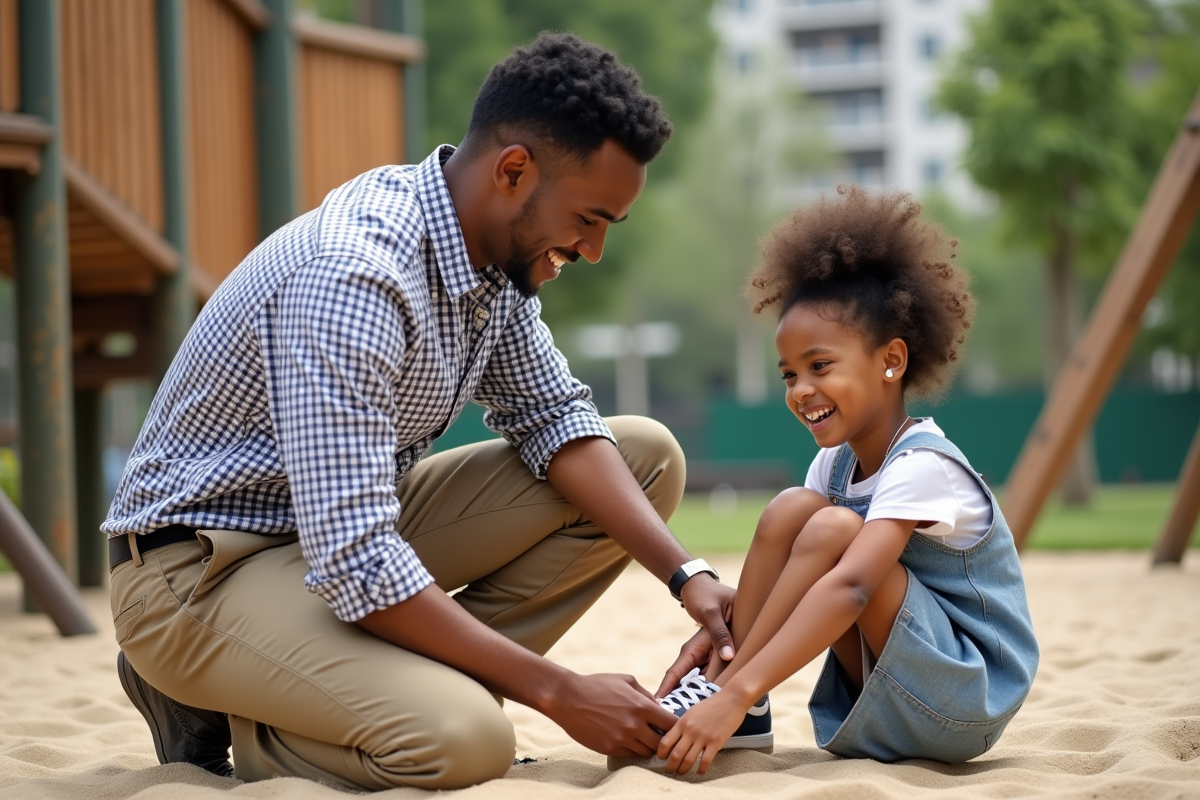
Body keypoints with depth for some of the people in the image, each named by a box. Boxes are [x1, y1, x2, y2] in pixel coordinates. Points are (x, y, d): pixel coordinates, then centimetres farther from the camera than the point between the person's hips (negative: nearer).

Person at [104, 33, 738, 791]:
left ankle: (425, 683, -4)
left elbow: (553, 419, 6)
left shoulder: (497, 243, -2)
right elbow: (354, 563, -34)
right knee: (465, 741, -34)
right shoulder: (354, 276, -30)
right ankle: (232, 722, -6)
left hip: (359, 525, 9)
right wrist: (556, 690, -29)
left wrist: (686, 575, -9)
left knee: (647, 456, 0)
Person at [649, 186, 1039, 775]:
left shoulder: (923, 467, -22)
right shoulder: (835, 464, 6)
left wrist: (738, 694, -45)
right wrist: (718, 629, -19)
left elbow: (849, 587, -36)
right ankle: (714, 681, -10)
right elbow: (793, 572, 3)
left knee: (832, 528, -25)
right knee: (789, 511, -5)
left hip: (967, 705, -8)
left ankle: (725, 689, -18)